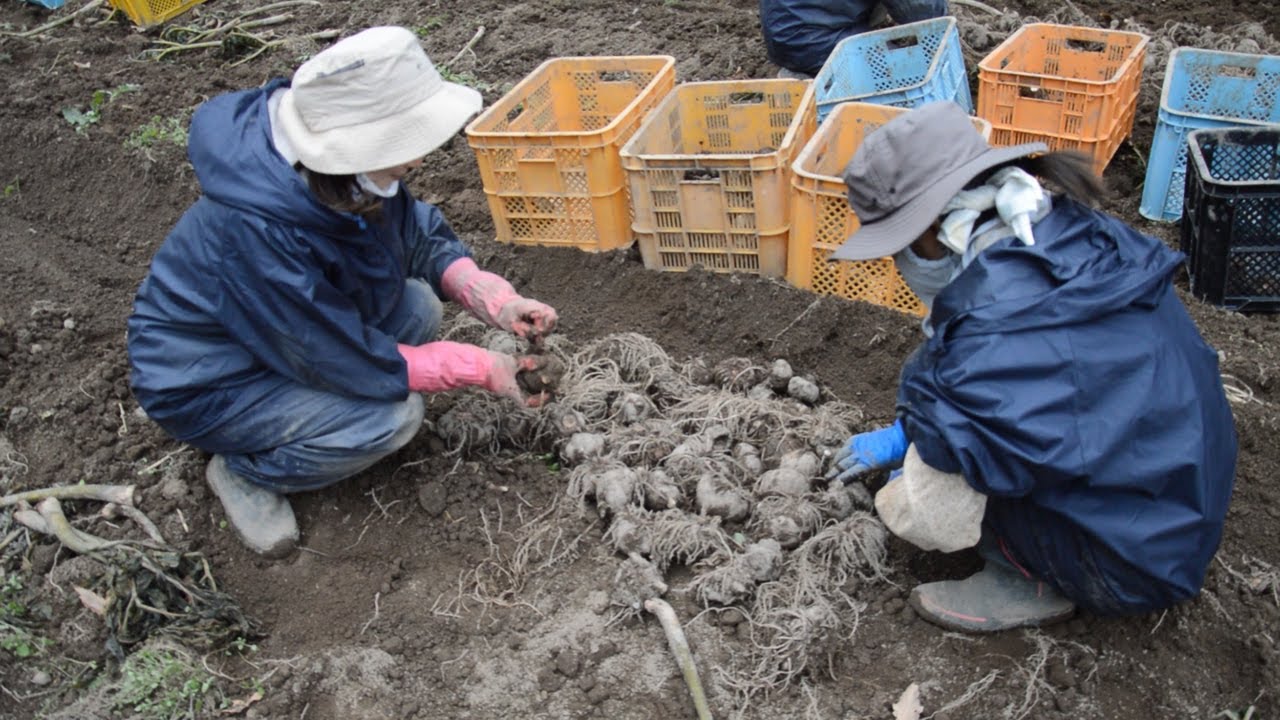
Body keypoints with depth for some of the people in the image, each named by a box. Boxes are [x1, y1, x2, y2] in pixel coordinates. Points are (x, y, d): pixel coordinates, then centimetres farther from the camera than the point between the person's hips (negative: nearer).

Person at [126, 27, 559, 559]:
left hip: (292, 327, 8)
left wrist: (495, 300, -18)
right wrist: (481, 369, -22)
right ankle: (244, 472, 0)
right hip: (204, 383, -8)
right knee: (394, 415, -24)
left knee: (420, 306, -9)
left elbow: (421, 238, -1)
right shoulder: (259, 233, -38)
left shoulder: (349, 175, -17)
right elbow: (354, 362, -29)